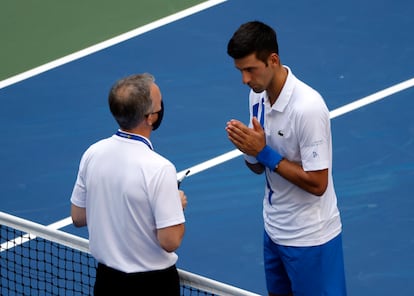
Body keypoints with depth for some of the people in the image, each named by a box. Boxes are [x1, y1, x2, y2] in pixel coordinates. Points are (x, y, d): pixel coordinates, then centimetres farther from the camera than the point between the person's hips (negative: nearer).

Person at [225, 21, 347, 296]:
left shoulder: (308, 107, -26)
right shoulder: (259, 94, 0)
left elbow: (317, 184, -24)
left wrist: (264, 152, -23)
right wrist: (248, 148, -15)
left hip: (310, 238, -8)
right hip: (275, 230, 8)